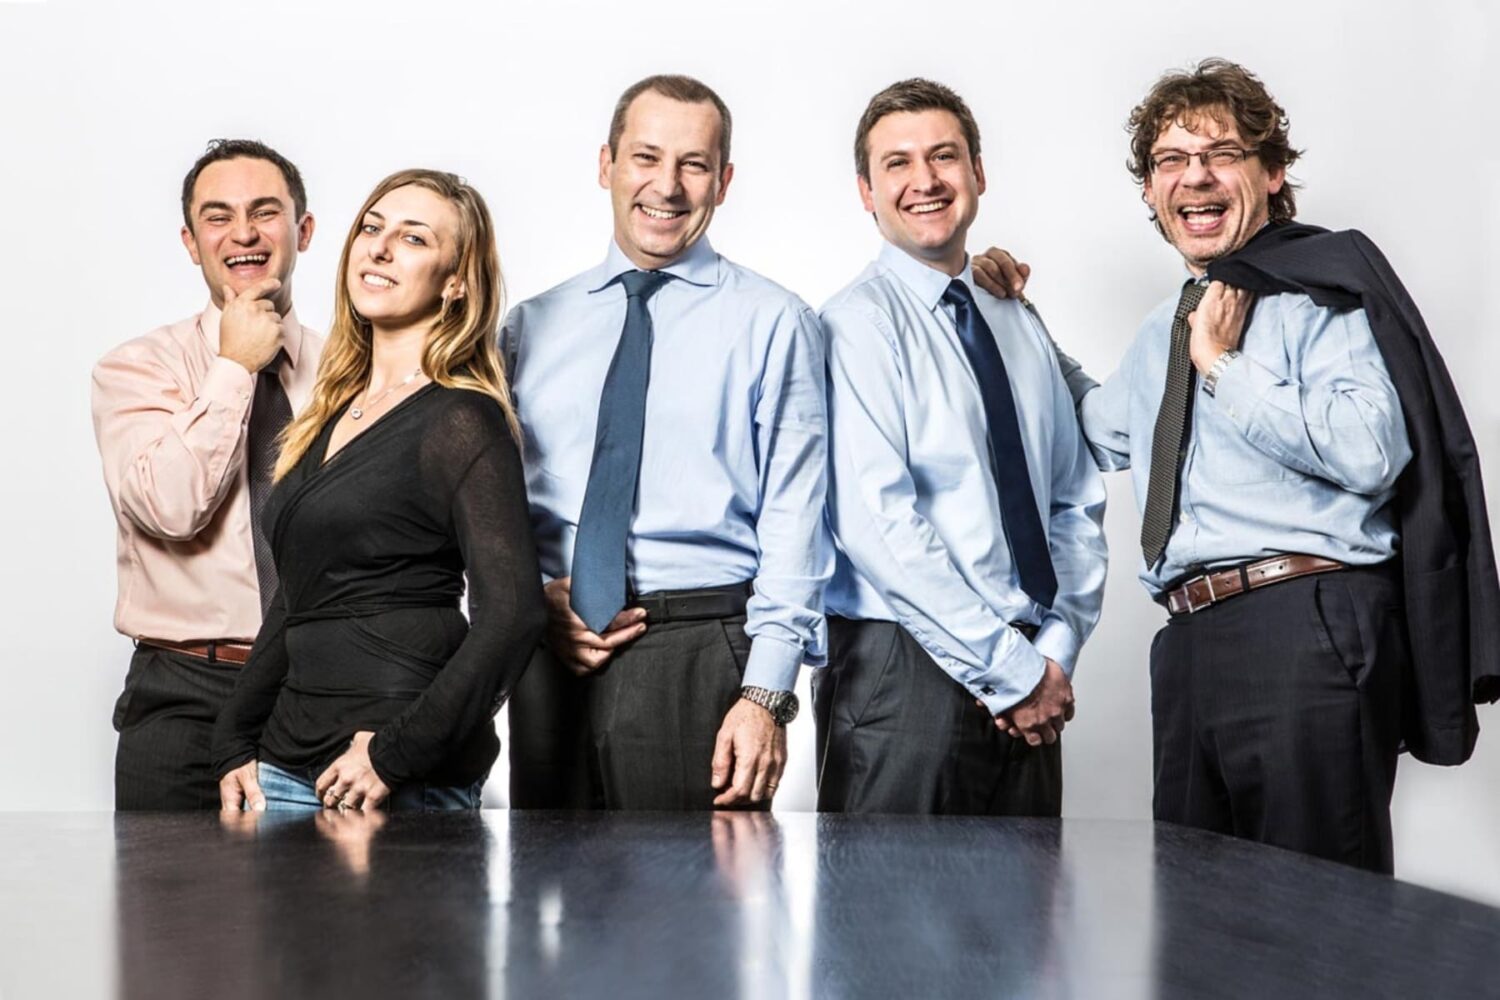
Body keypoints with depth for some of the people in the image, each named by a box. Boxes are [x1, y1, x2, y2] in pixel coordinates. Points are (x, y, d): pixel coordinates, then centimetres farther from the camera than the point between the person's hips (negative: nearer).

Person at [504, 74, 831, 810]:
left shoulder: (772, 324, 1)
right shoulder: (533, 326, 13)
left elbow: (794, 519, -5)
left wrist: (765, 694, -13)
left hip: (700, 660, -3)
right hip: (551, 657, 3)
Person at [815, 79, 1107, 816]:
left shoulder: (1020, 326, 15)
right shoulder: (859, 322, -7)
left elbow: (1077, 502, 15)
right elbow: (877, 524, -16)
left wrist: (1057, 651, 0)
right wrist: (1014, 668, -14)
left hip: (1029, 695, 6)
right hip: (906, 669, -6)